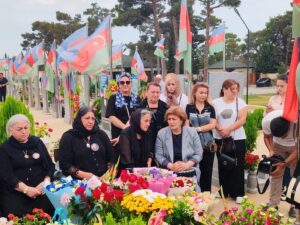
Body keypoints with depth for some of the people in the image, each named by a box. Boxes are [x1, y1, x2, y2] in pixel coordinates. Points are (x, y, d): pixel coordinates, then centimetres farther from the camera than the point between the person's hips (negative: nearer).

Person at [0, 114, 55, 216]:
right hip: (15, 193, -2)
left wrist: (46, 182, -8)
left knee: (50, 207, -22)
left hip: (40, 190, 2)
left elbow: (50, 165, 11)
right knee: (18, 216, -25)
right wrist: (25, 189, -19)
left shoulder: (37, 142, 13)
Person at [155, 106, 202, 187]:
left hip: (190, 174, 1)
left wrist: (187, 165, -12)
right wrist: (171, 166, -14)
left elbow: (198, 154, 3)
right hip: (168, 174, 0)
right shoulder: (161, 134, 0)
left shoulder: (192, 132, 1)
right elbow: (158, 156, 1)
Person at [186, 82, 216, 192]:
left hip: (208, 144, 2)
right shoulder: (189, 107, 3)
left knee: (207, 172, 7)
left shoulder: (210, 108, 7)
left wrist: (198, 129, -14)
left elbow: (213, 125, -5)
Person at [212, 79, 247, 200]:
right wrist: (220, 130, -16)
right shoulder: (216, 102, 3)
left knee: (237, 167, 1)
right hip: (220, 139, 1)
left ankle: (237, 193, 10)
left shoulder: (240, 102, 0)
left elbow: (242, 120, -8)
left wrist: (228, 129, -16)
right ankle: (224, 191, 22)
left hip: (237, 139, -1)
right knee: (222, 166, 9)